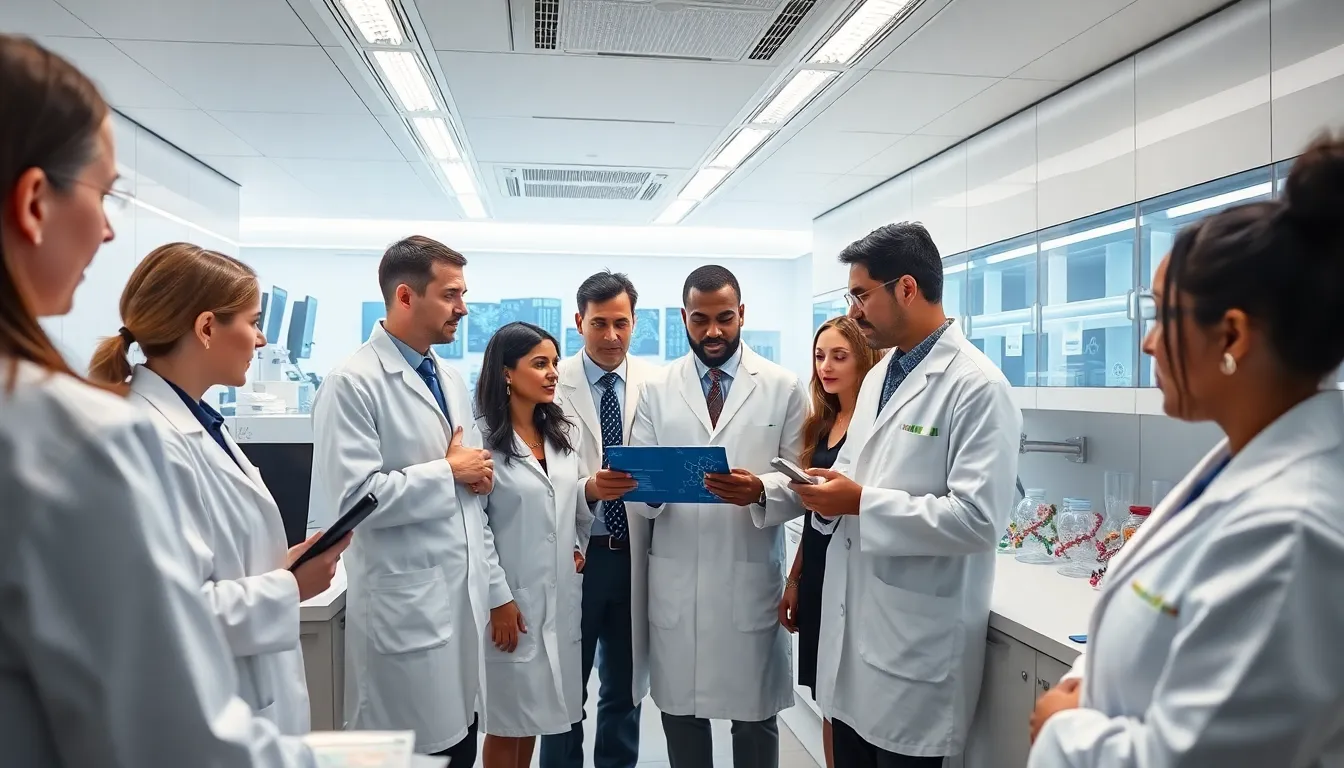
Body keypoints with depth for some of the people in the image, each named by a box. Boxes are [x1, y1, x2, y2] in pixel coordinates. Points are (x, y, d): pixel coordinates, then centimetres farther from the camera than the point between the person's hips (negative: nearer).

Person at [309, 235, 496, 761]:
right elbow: (354, 497, -22)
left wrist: (479, 473, -1)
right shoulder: (353, 383, -14)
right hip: (405, 608, -7)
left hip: (464, 597, 8)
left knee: (461, 746, 14)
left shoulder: (450, 380, 13)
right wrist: (448, 472, -12)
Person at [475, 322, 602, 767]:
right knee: (507, 719, 6)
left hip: (561, 595, 6)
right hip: (513, 598, -6)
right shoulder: (483, 438, -11)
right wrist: (498, 597, -15)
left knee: (535, 712, 14)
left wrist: (579, 548, 4)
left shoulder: (563, 433, 10)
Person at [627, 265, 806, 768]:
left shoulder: (782, 387, 0)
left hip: (751, 580, -1)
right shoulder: (657, 391, 5)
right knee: (680, 715, 14)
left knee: (755, 719, 11)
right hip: (676, 582, 2)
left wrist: (761, 489, -23)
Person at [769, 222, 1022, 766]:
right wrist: (830, 492, -3)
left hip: (915, 642, -8)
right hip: (853, 623, 8)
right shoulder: (878, 376, 12)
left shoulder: (977, 386, -16)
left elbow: (979, 518, -24)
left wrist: (862, 504, -20)